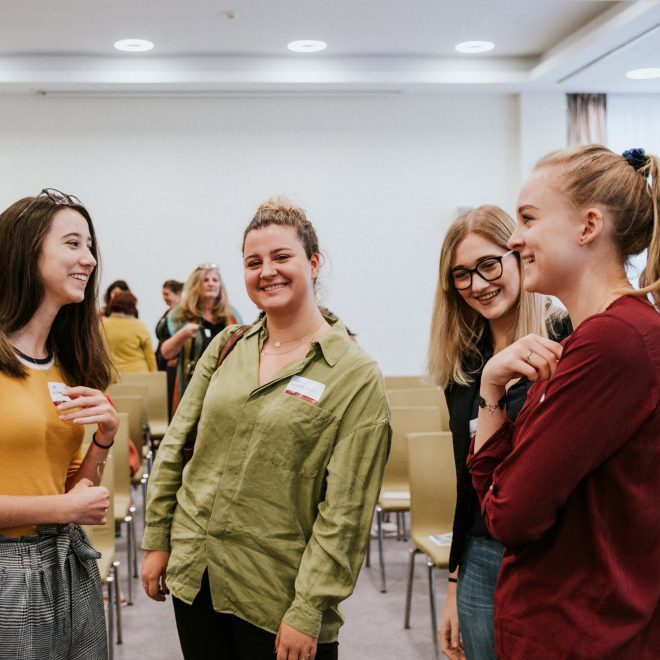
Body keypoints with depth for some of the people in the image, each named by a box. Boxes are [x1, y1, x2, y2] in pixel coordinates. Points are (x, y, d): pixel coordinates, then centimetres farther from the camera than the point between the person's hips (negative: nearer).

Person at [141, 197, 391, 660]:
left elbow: (345, 510, -13)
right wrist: (157, 541, 6)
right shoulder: (227, 348, 4)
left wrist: (308, 612, -15)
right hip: (193, 577, 4)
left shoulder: (357, 376, -10)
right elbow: (176, 446, 9)